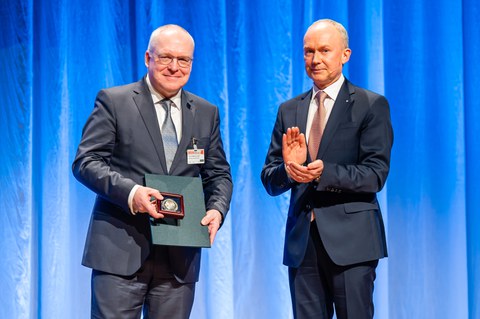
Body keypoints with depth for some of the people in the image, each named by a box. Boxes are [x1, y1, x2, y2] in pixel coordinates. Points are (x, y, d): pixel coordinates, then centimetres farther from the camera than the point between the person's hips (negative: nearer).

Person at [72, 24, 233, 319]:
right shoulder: (113, 102, 2)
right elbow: (86, 162, -5)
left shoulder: (206, 113, 14)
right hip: (121, 249, -3)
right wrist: (130, 191, -22)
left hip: (180, 257, 4)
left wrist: (217, 208, -6)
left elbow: (218, 174, 16)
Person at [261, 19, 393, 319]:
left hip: (350, 240, -4)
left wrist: (324, 173, -24)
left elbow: (375, 174, -9)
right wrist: (288, 169, -14)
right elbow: (269, 180, 9)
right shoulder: (289, 110, 13)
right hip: (302, 241, 4)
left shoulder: (371, 105, 0)